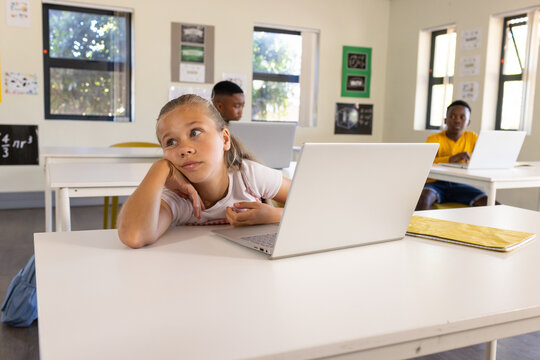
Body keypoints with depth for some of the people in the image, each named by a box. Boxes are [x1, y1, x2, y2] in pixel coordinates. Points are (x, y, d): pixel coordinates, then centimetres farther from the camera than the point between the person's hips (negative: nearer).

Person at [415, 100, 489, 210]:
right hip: (435, 184, -3)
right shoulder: (434, 139, -3)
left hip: (459, 185, 4)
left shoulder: (472, 137, 10)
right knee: (424, 198, -37)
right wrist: (451, 159, -32)